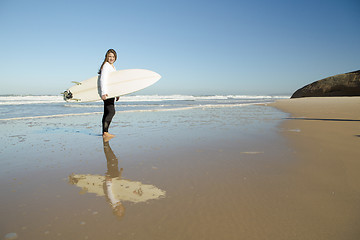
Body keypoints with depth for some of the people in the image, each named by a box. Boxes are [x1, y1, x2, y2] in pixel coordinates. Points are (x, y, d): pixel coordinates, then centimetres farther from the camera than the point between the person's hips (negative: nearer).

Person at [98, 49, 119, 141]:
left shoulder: (112, 67, 20)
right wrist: (103, 93, -32)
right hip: (106, 93, -9)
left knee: (107, 113, 10)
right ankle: (105, 133, -23)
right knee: (111, 112, -19)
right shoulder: (106, 66, -9)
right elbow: (103, 79, -22)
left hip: (111, 92, 9)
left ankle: (105, 133, 16)